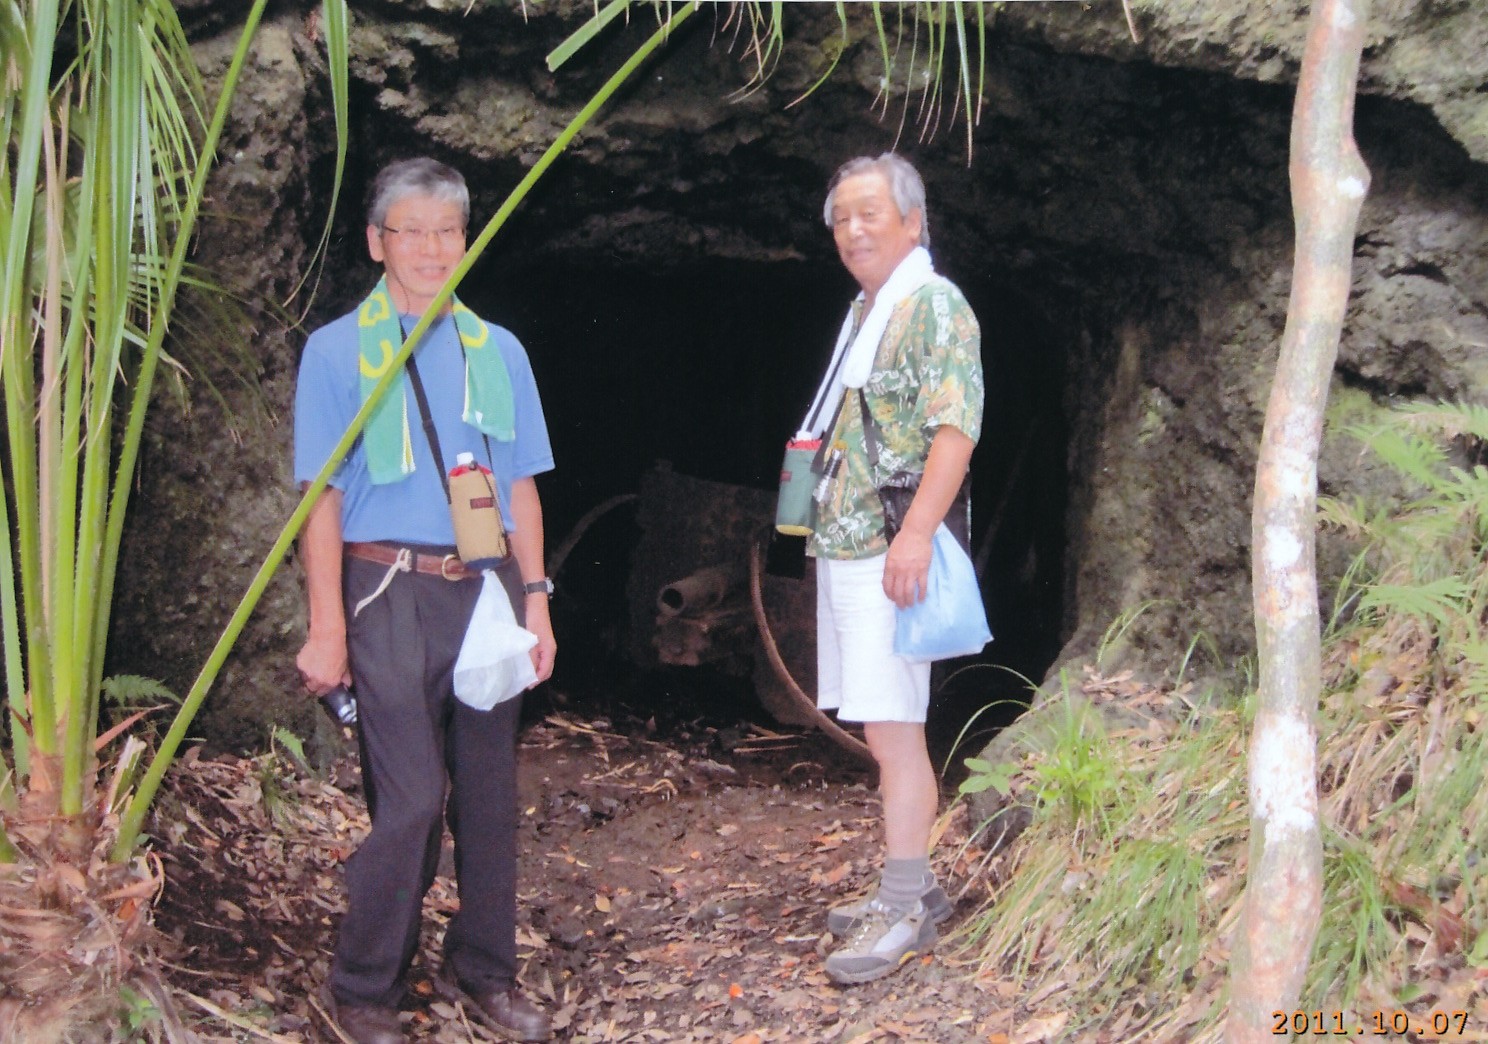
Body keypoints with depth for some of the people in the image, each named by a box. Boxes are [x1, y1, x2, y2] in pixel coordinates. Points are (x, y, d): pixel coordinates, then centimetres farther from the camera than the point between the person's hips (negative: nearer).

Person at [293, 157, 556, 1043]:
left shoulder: (498, 351, 13)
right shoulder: (338, 350, 1)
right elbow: (322, 496, -2)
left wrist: (534, 599, 8)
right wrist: (328, 629, -8)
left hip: (486, 591, 4)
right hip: (391, 594, -4)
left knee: (490, 793, 8)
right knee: (410, 802, -6)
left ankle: (484, 971, 23)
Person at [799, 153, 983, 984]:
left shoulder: (934, 306, -8)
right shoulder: (863, 311, 20)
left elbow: (956, 428, -18)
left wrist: (917, 531, -27)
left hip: (891, 551, -9)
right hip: (843, 545, 9)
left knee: (893, 728, -8)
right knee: (884, 728, 13)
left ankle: (905, 907, -2)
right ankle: (913, 883, 22)